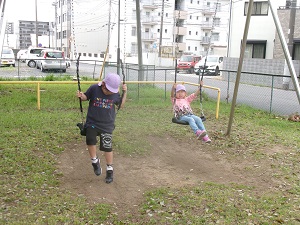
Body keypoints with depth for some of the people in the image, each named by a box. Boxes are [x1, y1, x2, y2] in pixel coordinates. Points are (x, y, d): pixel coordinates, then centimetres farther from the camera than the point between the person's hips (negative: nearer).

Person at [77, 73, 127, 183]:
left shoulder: (115, 93, -5)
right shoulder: (94, 88, -11)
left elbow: (121, 105, 8)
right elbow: (86, 97, 4)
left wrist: (125, 93, -3)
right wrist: (81, 96, -18)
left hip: (107, 125, 1)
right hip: (92, 122, -1)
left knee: (107, 147, 4)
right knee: (90, 140, -24)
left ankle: (109, 170, 23)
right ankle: (95, 161, 2)